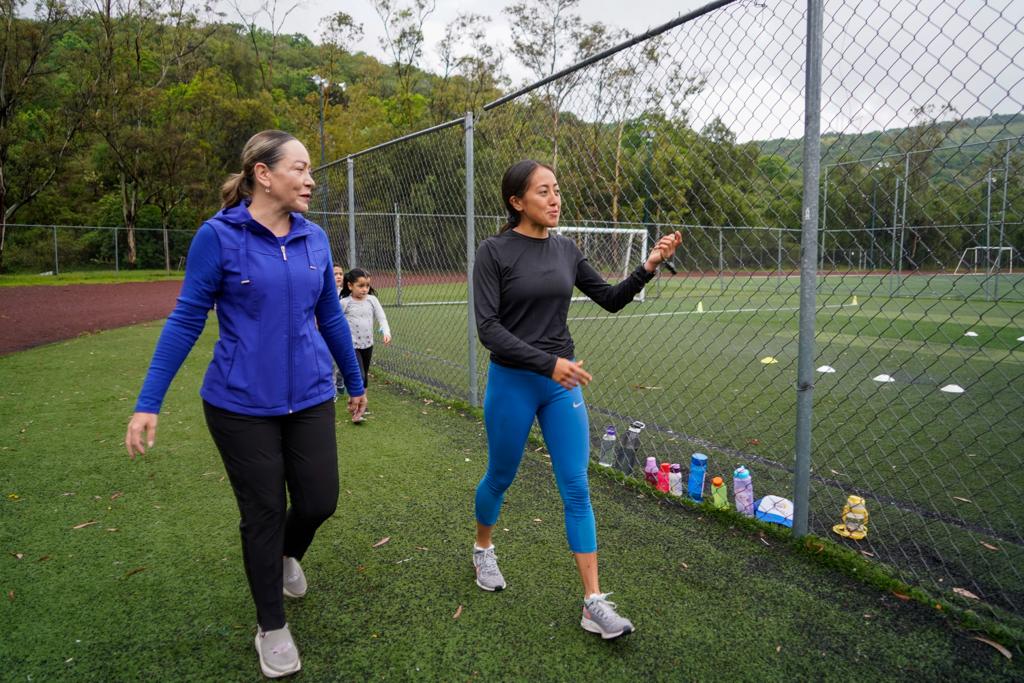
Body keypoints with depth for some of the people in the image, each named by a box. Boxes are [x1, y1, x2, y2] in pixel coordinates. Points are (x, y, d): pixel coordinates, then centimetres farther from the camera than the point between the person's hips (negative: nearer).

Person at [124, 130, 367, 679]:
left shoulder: (314, 238, 1)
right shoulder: (219, 236, -12)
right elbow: (186, 319, -7)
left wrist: (355, 382, 18)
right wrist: (148, 403, -10)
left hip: (309, 400, 4)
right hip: (241, 406, -4)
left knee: (319, 502, 7)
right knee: (263, 513, 7)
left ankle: (287, 556, 44)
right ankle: (271, 627, 31)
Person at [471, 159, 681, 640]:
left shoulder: (565, 249, 5)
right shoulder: (494, 251, -10)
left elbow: (610, 299, 11)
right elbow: (488, 328, -17)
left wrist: (647, 268, -5)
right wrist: (547, 362, -25)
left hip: (562, 382, 4)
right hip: (512, 382, -4)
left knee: (576, 489, 1)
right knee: (500, 478, 15)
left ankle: (594, 602, 8)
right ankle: (483, 549, 45)